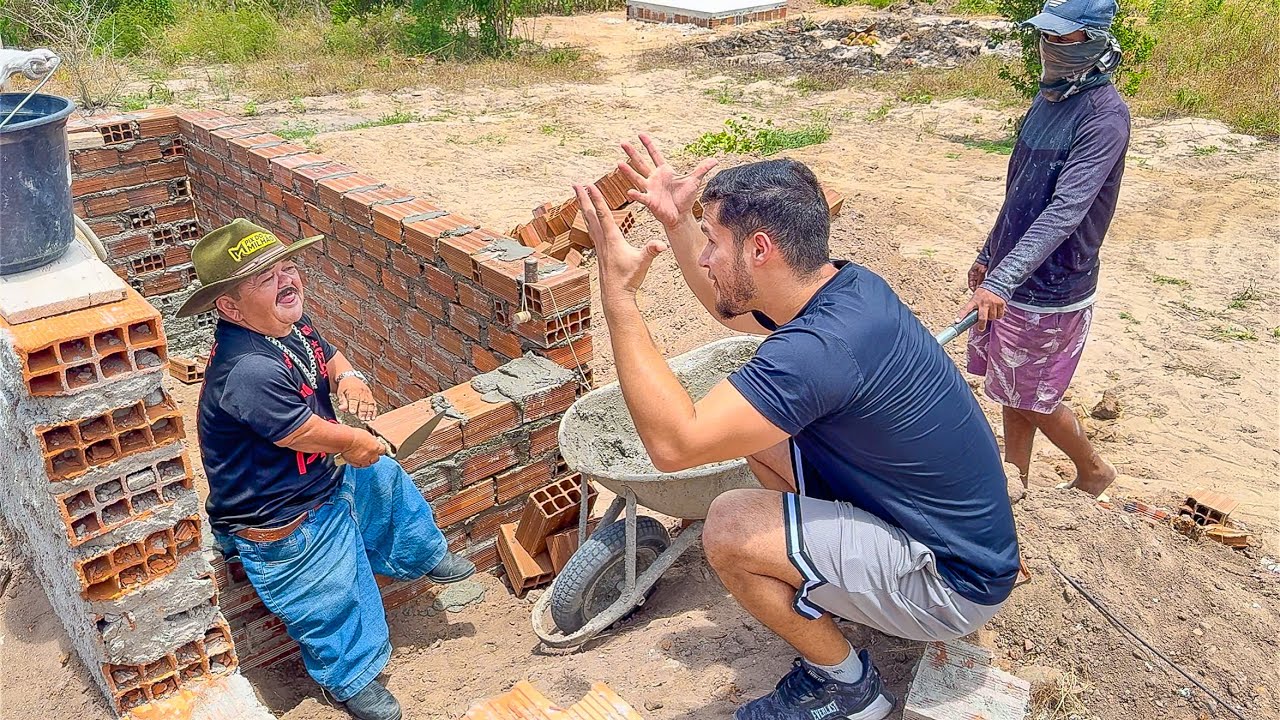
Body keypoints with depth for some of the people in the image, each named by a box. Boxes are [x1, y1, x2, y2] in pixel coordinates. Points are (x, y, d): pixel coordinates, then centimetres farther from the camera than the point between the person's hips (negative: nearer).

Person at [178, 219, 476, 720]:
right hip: (283, 525, -9)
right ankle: (349, 680, 39)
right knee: (331, 602, 10)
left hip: (324, 474, 9)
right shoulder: (249, 370, -38)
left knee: (384, 478, 25)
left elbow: (330, 357, 11)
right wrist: (356, 444, -12)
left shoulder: (291, 326, -8)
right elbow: (308, 434, -32)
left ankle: (425, 556, 51)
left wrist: (348, 378, -13)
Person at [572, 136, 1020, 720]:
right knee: (755, 434, 9)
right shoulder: (845, 284, -4)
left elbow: (673, 443, -33)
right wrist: (677, 220, 4)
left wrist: (618, 294, -30)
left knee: (729, 528, -19)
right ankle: (831, 583, 22)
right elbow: (729, 310, 16)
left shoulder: (821, 347, -33)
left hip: (953, 584, -9)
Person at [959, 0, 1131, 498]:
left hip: (1051, 291, -8)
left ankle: (1093, 472, 34)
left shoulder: (1104, 115, -21)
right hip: (1010, 277, 8)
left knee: (1034, 399, 9)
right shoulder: (1048, 98, 6)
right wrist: (989, 256, 22)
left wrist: (1003, 279, -41)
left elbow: (1065, 211, -32)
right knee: (1012, 391, 17)